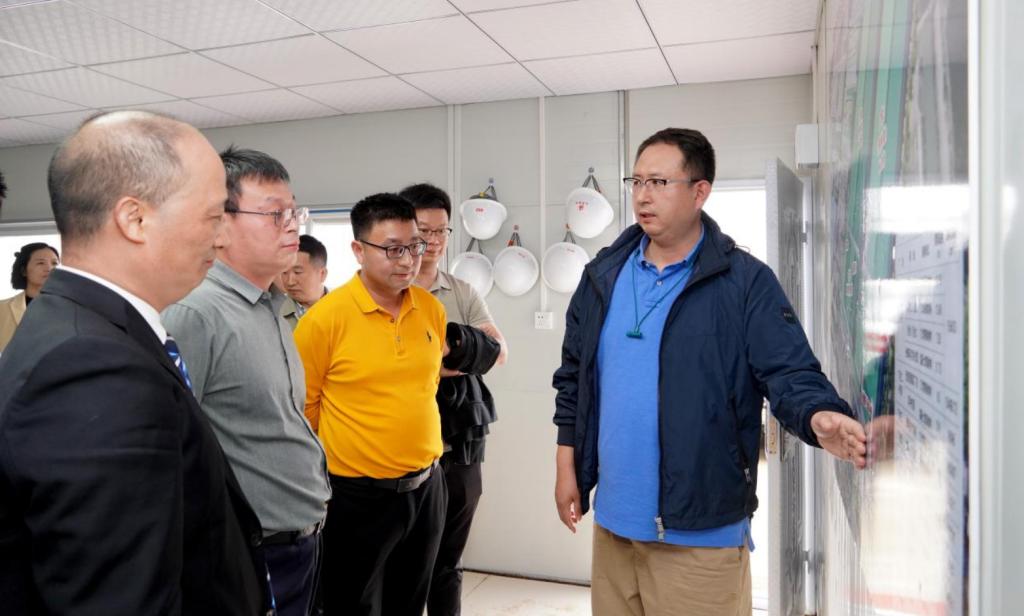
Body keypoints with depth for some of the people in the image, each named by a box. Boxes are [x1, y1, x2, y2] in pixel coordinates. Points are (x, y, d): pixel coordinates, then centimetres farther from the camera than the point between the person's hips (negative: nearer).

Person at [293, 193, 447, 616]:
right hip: (360, 496, -5)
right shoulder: (325, 317, -15)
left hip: (426, 486, 5)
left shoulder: (431, 308, 1)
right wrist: (340, 454, 2)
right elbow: (303, 406, -7)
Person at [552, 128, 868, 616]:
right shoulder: (603, 274, 6)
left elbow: (790, 373, -11)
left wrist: (820, 418, -34)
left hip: (701, 531, -4)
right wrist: (567, 466, 10)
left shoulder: (745, 281, -8)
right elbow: (573, 375, 11)